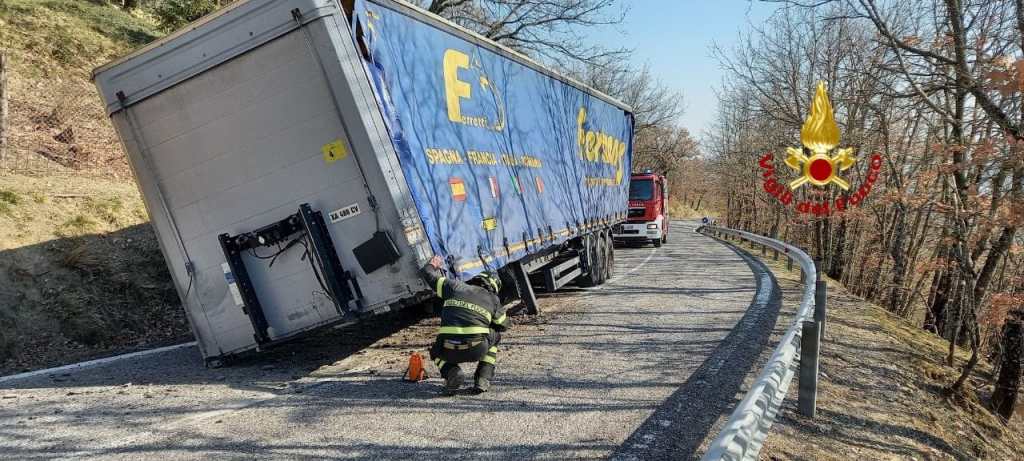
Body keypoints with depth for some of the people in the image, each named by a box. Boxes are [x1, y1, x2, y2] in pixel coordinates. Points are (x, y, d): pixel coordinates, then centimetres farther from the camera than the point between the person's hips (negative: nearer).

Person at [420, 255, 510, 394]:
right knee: (495, 336, 33)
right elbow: (504, 325, 29)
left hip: (450, 351, 1)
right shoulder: (493, 300, 15)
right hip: (477, 350, 0)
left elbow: (430, 276, 23)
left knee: (436, 352, 38)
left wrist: (432, 265, 46)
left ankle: (450, 371, 3)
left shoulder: (456, 287, 14)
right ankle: (483, 379, 20)